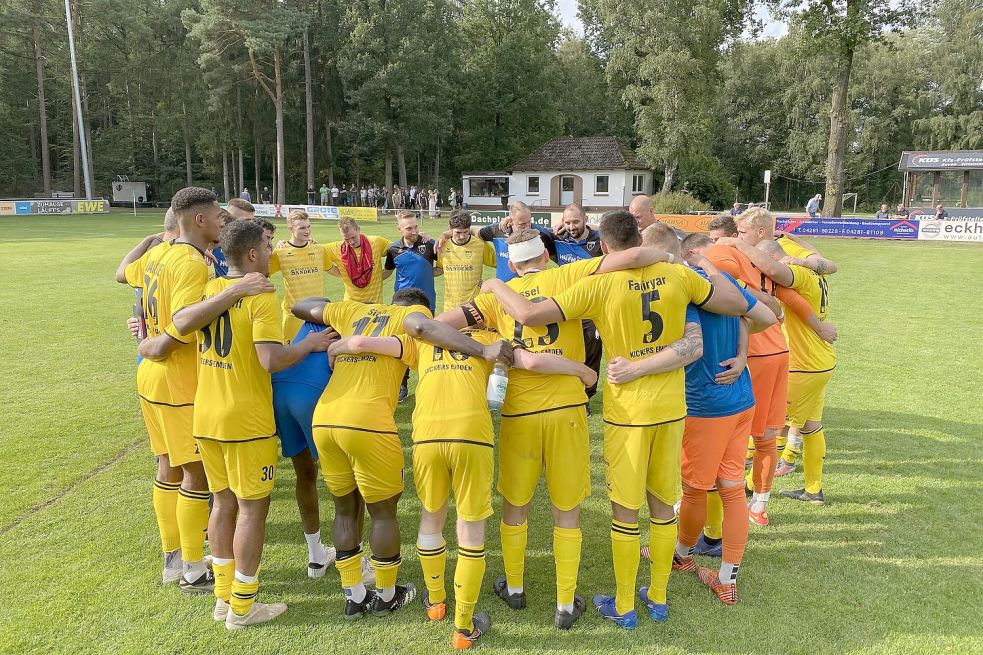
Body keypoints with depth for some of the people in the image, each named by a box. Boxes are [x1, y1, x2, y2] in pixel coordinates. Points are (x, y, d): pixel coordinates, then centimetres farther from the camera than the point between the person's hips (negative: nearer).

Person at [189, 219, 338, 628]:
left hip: (205, 417, 7)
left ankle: (224, 598, 30)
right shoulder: (261, 297, -16)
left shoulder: (207, 291, 6)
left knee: (224, 503, 18)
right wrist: (309, 344, -10)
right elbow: (271, 360, -24)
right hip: (246, 423, -7)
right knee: (252, 508, 6)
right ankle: (243, 607, 17)